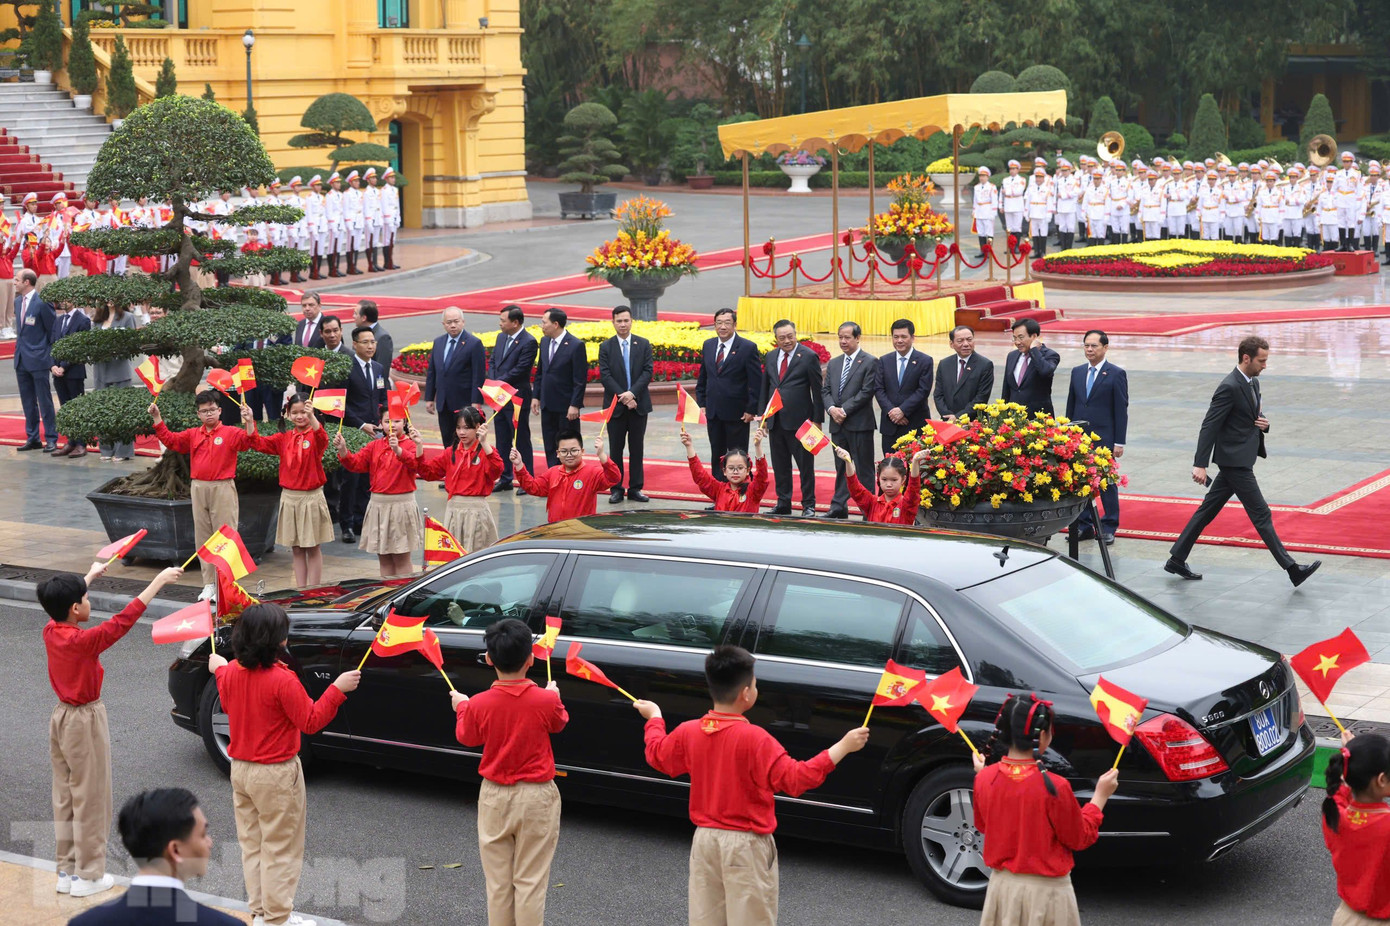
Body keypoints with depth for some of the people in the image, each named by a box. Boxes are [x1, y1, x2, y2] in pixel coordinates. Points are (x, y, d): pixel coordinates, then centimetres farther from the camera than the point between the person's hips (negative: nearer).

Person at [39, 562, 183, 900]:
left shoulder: (50, 632, -5)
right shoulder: (83, 640, -26)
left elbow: (63, 603, 16)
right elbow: (123, 620, -26)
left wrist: (90, 575, 31)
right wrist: (159, 581, -22)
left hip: (61, 718, 8)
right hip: (85, 723, -8)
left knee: (65, 798, 15)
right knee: (90, 800, 4)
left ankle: (66, 871, 24)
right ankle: (88, 876, 11)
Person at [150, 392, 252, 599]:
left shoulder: (230, 433, -2)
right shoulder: (193, 435, 12)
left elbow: (247, 440, -17)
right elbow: (170, 439, 11)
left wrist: (248, 422, -34)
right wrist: (157, 418, 4)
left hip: (223, 489, -5)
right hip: (199, 489, 5)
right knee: (202, 537, 9)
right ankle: (208, 584, 16)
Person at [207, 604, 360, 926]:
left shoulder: (231, 672, -3)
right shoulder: (282, 679, -24)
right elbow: (311, 722, -18)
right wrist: (338, 688, -18)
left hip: (240, 768, 7)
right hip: (275, 776, -7)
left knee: (251, 844, 18)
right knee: (280, 849, 4)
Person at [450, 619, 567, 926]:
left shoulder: (478, 704, -13)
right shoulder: (547, 700, -14)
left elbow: (467, 737, 7)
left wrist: (462, 707, 25)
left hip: (495, 797, 1)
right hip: (536, 797, -1)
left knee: (498, 881, 12)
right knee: (530, 882, 5)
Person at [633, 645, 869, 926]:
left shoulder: (688, 732, -2)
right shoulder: (754, 739, -21)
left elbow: (657, 756, 17)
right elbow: (795, 779, -22)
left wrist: (653, 717, 36)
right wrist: (844, 746, -18)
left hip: (705, 839, 6)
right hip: (746, 845, -6)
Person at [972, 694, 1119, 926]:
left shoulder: (985, 779, -7)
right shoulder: (1054, 787, -22)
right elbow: (1080, 837, -8)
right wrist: (1100, 796, 2)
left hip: (1002, 884, 5)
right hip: (1045, 891, -5)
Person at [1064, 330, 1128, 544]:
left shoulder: (1116, 374, -4)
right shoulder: (1077, 372, 11)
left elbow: (1121, 410, -5)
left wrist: (1119, 442, -9)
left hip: (1104, 439, -5)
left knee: (1107, 483, 1)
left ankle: (1109, 528, 11)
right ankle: (1084, 526, 15)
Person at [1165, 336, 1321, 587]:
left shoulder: (1253, 383, 11)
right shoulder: (1229, 387, -18)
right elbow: (1209, 426, -20)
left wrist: (1264, 423, -1)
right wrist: (1200, 464, -24)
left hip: (1242, 459, 10)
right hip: (1235, 460, -10)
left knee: (1207, 510, 13)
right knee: (1261, 515, -4)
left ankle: (1176, 559, 19)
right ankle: (1292, 570, -1)